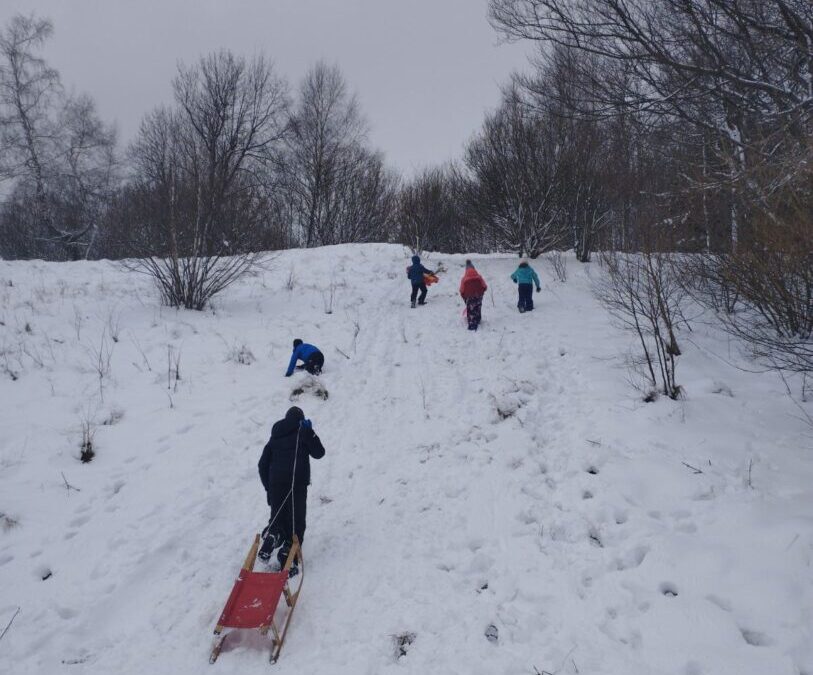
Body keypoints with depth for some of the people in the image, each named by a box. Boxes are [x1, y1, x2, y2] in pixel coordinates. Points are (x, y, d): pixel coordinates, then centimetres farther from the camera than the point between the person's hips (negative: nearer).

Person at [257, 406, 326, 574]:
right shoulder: (303, 431, 5)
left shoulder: (275, 437, 18)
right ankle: (287, 562, -3)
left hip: (275, 484, 4)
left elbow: (262, 464, 16)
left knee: (277, 517, 18)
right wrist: (310, 433, 10)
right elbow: (319, 453, 5)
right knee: (296, 522, 3)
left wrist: (268, 486, 23)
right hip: (297, 483, -4)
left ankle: (271, 536, -13)